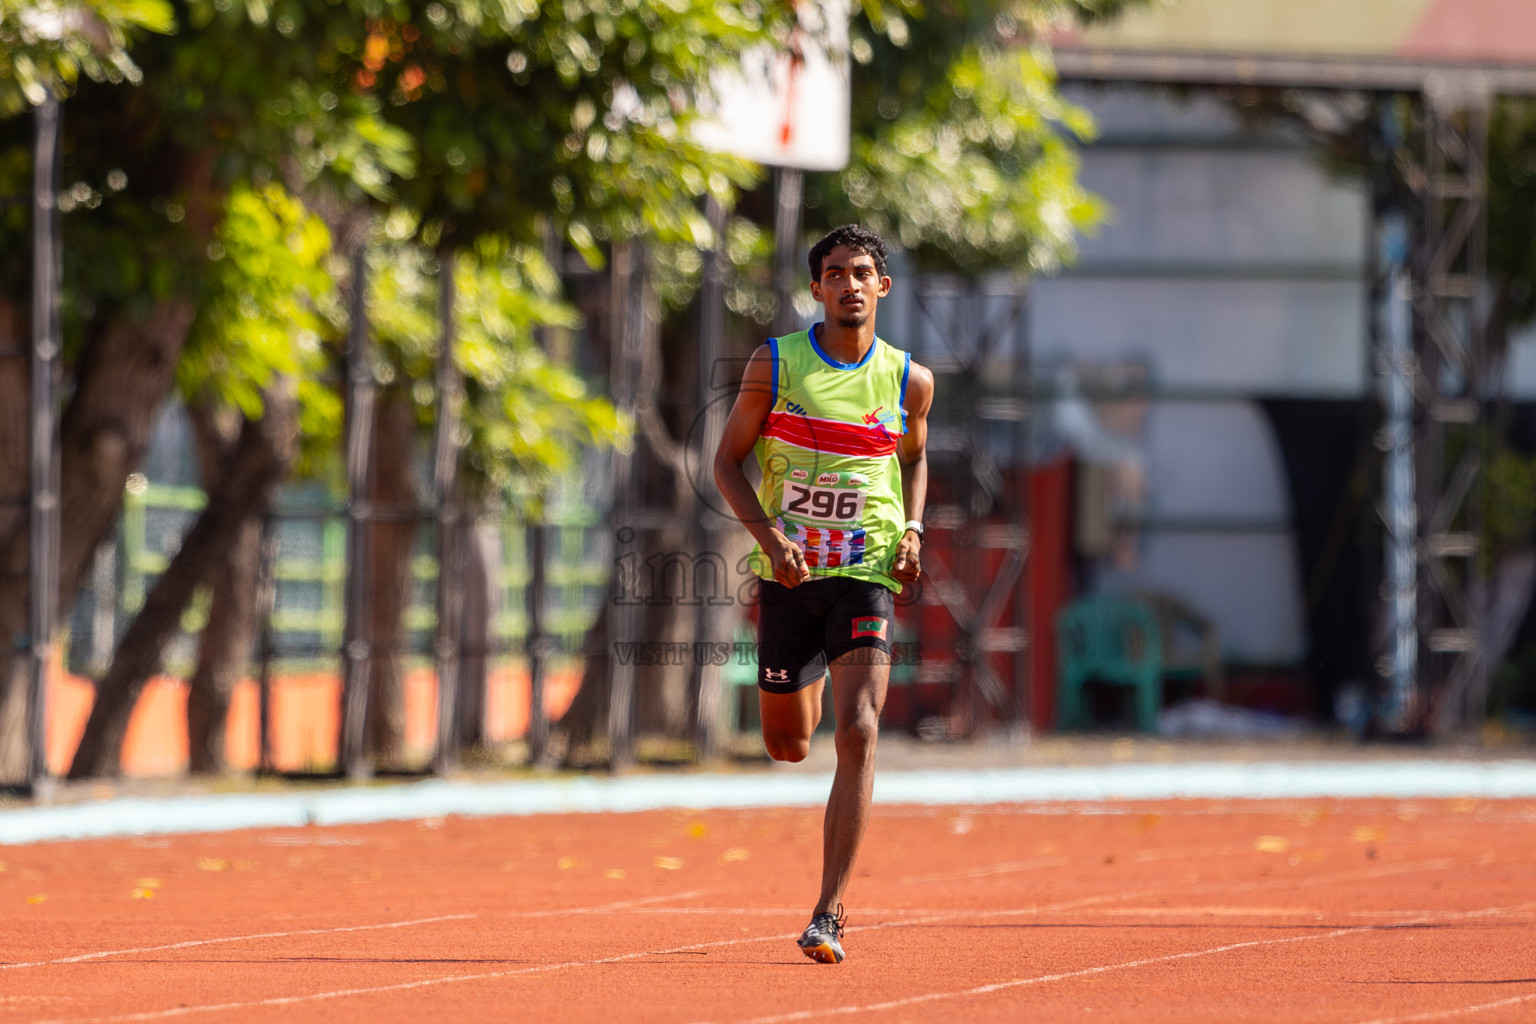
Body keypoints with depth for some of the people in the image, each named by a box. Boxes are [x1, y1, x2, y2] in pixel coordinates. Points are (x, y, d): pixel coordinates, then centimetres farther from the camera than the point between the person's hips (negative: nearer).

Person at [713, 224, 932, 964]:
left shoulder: (908, 381, 2)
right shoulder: (775, 364, -3)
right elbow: (727, 461, 2)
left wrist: (911, 530, 3)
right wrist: (768, 534, -14)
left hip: (866, 573, -1)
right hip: (788, 572, 1)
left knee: (857, 734, -18)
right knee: (788, 746, 12)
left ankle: (829, 913, -16)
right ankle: (808, 683, 53)